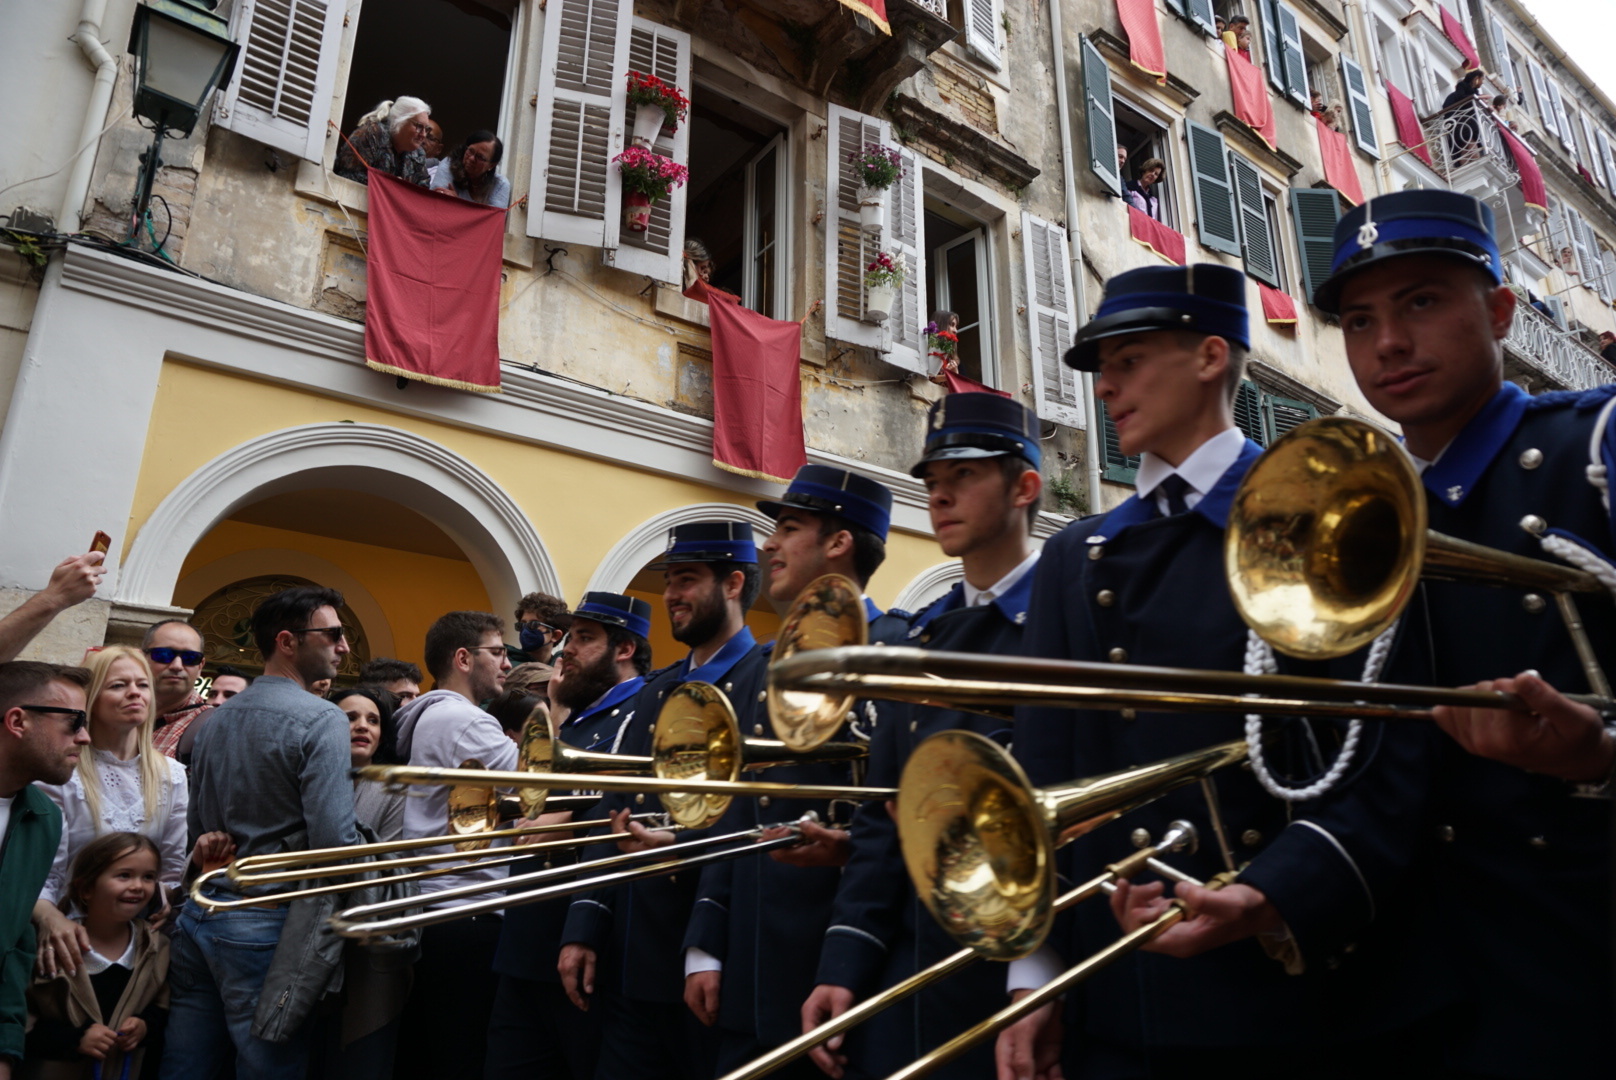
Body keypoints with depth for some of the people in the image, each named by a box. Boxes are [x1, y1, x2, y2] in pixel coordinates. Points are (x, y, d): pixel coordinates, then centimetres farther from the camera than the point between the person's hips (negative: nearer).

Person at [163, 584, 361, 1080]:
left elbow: (198, 826, 14)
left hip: (198, 912, 8)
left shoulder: (217, 718, 10)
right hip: (264, 925, -8)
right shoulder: (320, 719, -14)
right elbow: (335, 840, -21)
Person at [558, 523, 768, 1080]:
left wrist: (684, 848, -26)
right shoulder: (655, 690, 14)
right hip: (629, 965, 7)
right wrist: (584, 929, 8)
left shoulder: (772, 678, -9)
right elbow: (616, 814, 12)